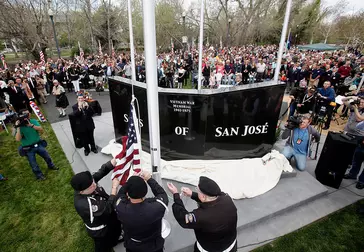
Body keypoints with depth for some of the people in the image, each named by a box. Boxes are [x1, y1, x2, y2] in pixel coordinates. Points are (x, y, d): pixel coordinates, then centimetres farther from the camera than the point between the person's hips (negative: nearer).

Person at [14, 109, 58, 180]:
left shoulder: (33, 121, -7)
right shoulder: (19, 126, -15)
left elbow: (41, 130, -21)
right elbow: (18, 139, -26)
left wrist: (31, 125, -32)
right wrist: (18, 127, -29)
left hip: (38, 144, 3)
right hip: (28, 149, -3)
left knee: (47, 156, 20)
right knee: (34, 165, 9)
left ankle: (51, 166, 48)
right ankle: (39, 175, 31)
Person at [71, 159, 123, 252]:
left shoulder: (87, 183, -25)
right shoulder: (83, 204, -44)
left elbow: (101, 171, -20)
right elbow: (107, 209, -38)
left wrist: (112, 163, -39)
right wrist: (114, 188, -39)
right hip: (100, 230, -7)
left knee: (116, 229, 36)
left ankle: (115, 240, 69)